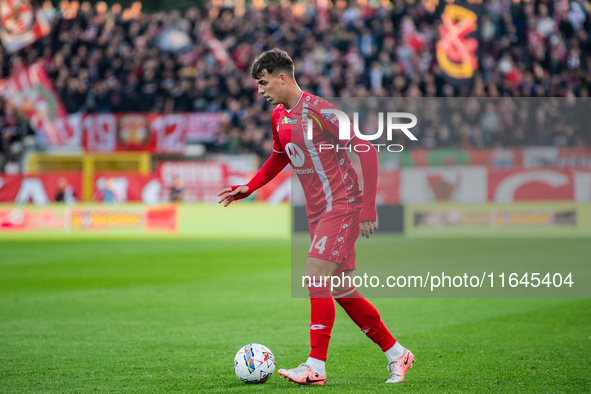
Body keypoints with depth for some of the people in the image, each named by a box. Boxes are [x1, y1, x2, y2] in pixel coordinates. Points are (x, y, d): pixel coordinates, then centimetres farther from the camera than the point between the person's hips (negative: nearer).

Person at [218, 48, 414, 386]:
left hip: (343, 205, -9)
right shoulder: (279, 116, 10)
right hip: (318, 211, 9)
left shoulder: (319, 111, -17)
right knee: (342, 290, 9)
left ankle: (316, 366, -15)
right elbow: (280, 157, 29)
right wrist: (247, 189, 17)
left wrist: (368, 207, -21)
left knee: (316, 278, -17)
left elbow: (367, 150, -17)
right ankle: (396, 353, 20)